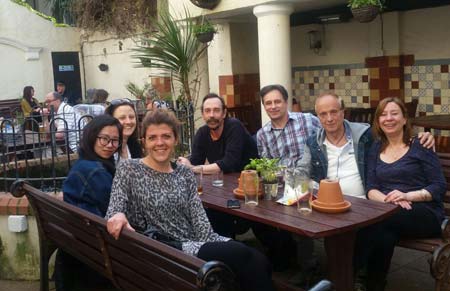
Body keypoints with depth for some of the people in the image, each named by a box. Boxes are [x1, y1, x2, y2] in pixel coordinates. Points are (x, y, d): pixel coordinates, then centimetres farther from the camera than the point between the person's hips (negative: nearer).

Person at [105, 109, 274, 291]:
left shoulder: (184, 173, 11)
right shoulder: (129, 170, -1)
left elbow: (199, 218, 4)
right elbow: (114, 211, -11)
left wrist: (209, 244, -14)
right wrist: (118, 216, -36)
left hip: (195, 243, 5)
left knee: (258, 260, -21)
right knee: (242, 255, -23)